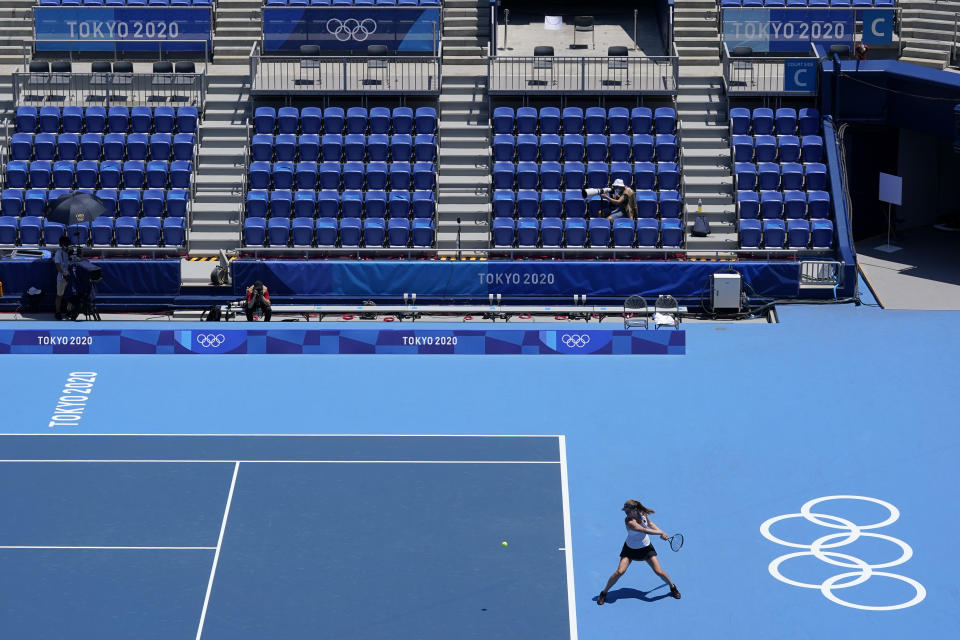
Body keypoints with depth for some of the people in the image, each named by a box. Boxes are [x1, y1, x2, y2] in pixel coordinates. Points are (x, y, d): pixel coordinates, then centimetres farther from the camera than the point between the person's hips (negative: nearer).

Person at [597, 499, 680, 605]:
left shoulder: (643, 513, -13)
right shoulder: (629, 521, -29)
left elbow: (650, 524, 9)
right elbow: (645, 530, -31)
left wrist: (662, 533, -1)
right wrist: (661, 533, -21)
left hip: (646, 548, 4)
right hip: (630, 549, -4)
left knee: (658, 571, -1)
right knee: (620, 571, -17)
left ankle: (673, 587, 28)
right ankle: (604, 593, 2)